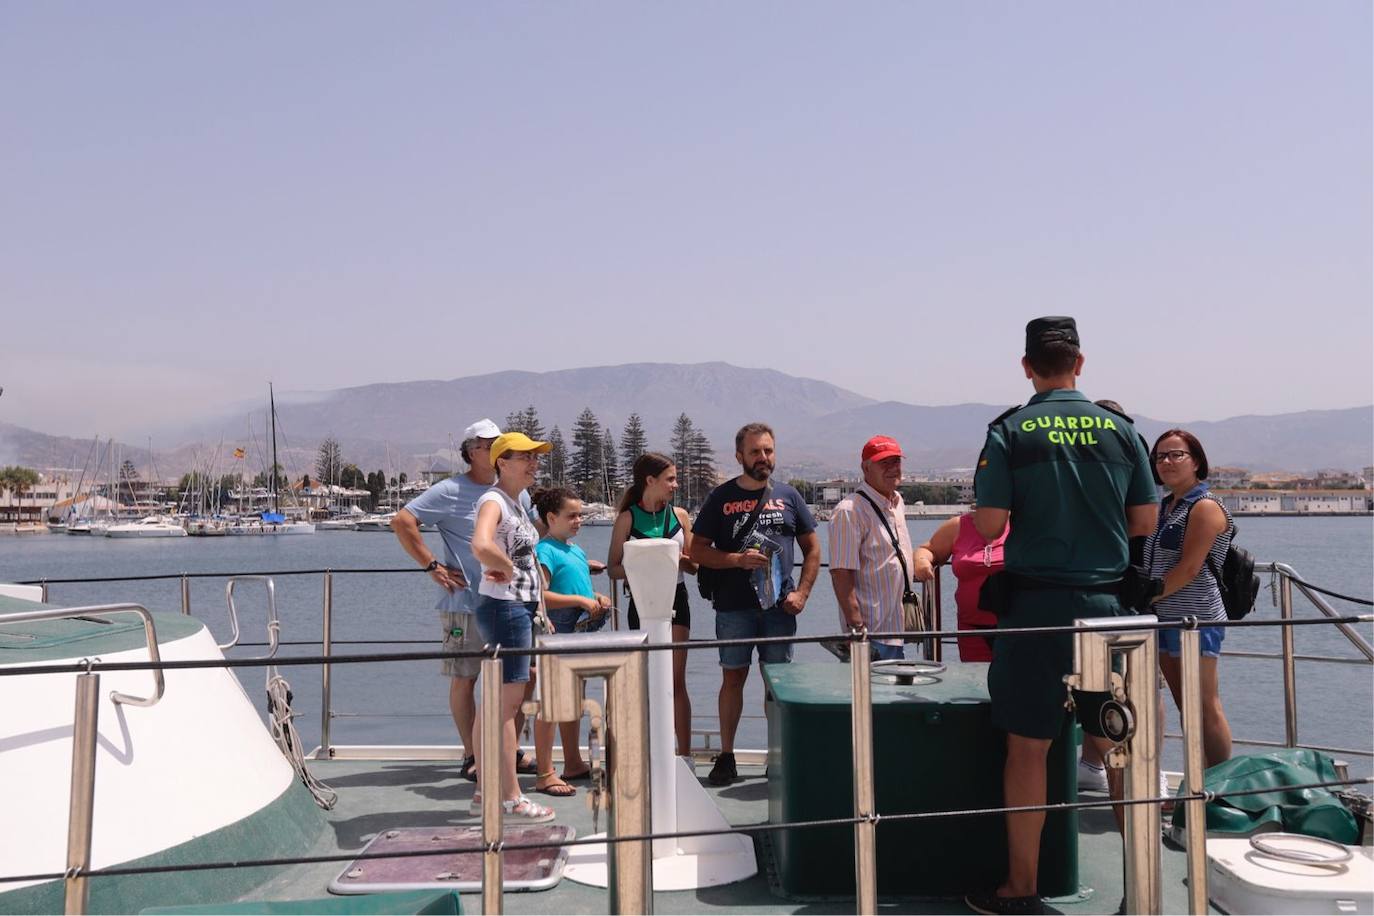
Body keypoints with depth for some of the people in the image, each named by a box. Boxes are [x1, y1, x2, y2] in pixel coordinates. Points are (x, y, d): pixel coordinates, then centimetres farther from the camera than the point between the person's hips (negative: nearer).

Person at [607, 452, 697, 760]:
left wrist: (681, 561, -13)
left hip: (675, 598, 1)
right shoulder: (628, 518, -2)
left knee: (676, 679, -1)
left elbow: (694, 566, 9)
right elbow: (613, 568, -2)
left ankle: (684, 754, 5)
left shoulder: (680, 515, 4)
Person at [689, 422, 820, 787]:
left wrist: (801, 593, 0)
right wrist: (738, 559, -13)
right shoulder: (721, 498, 3)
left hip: (779, 606, 1)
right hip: (733, 606, -1)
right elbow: (698, 551, 2)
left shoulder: (788, 496, 9)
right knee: (733, 677, 3)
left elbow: (812, 548, 12)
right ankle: (726, 757, 12)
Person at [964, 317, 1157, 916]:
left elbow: (987, 527, -10)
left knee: (1028, 750, 5)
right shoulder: (1119, 428, 3)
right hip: (1107, 601, 3)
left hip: (1036, 602, -3)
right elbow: (1145, 522, 7)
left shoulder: (1010, 432, -6)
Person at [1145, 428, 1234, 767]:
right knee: (1186, 706, 11)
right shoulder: (1166, 505, 16)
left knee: (1205, 707, -5)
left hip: (1196, 617, -9)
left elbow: (1189, 567, -17)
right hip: (1166, 616, 9)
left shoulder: (1205, 506, -10)